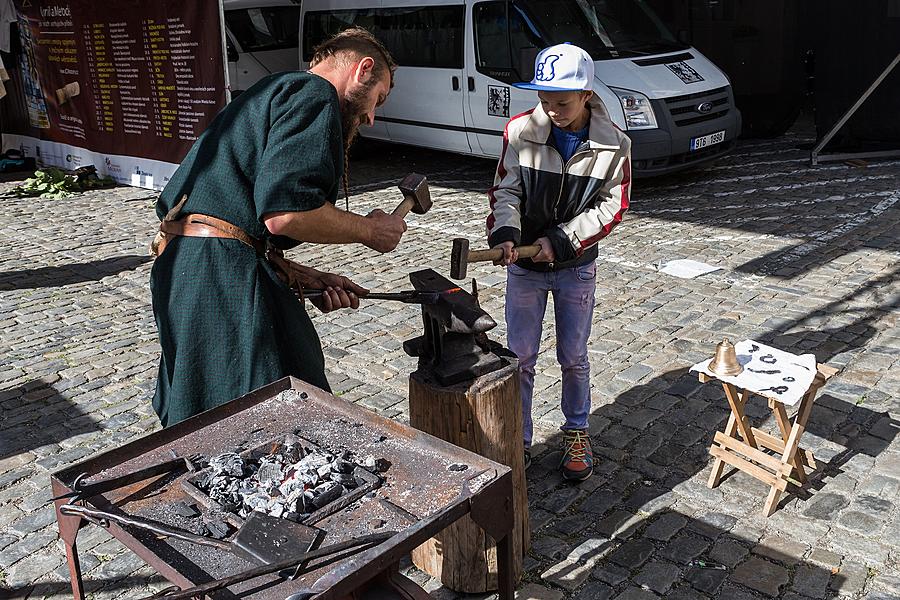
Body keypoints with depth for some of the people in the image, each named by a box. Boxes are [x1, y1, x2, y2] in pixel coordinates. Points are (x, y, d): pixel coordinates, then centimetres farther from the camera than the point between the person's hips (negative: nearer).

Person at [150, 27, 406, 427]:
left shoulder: (271, 95, 28)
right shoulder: (314, 94, -5)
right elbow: (284, 212, -20)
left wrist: (303, 278, 15)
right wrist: (369, 230, -3)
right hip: (221, 271, -11)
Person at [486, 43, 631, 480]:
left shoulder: (612, 144, -11)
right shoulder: (520, 131, -10)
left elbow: (611, 207, -7)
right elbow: (505, 190, -4)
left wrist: (560, 240, -16)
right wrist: (505, 234, -23)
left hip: (576, 267, 0)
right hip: (524, 265, 1)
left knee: (574, 358, 12)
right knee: (519, 358, 7)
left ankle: (576, 434, 32)